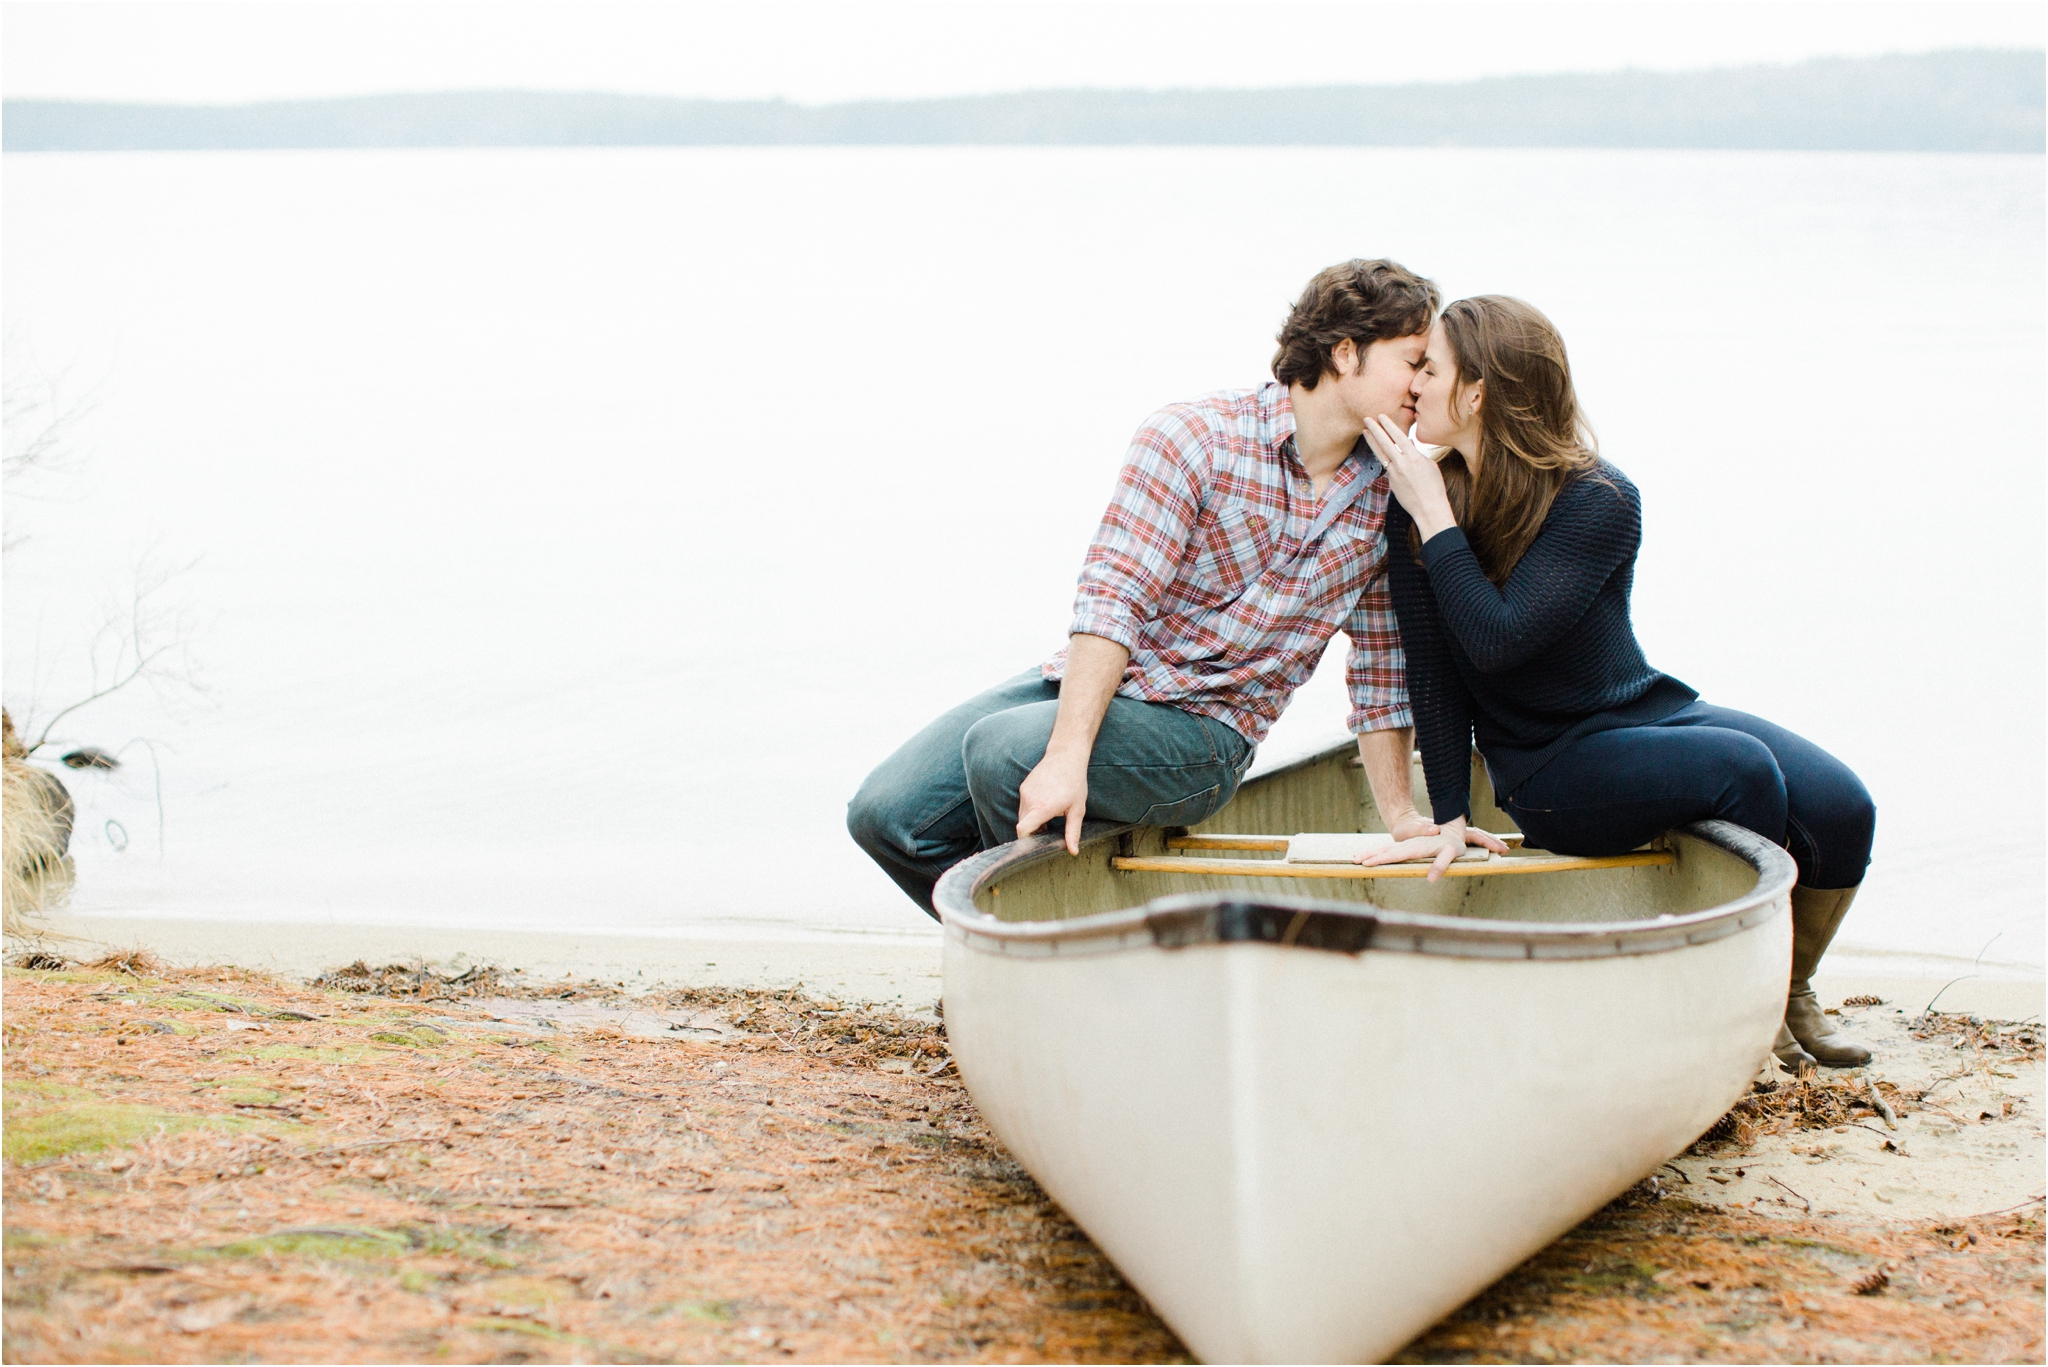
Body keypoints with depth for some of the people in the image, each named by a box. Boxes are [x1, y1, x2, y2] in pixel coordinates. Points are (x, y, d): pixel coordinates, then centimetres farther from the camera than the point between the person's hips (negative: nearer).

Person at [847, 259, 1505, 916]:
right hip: (1089, 685, 1)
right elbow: (1111, 600, -21)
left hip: (1199, 731, 0)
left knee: (1003, 752, -31)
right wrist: (1068, 755, -31)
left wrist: (1402, 817, 10)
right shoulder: (1193, 437, -12)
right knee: (886, 813, -16)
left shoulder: (1384, 499, 0)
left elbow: (1380, 668, 12)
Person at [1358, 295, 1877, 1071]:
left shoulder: (1601, 501, -15)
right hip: (1549, 768, -2)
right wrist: (1449, 818, -8)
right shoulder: (1415, 513, -9)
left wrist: (1436, 516, -26)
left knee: (1840, 808, -20)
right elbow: (1434, 672, -6)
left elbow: (1497, 642, -28)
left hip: (1650, 713, 2)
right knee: (1741, 770, -30)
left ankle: (1789, 991, 9)